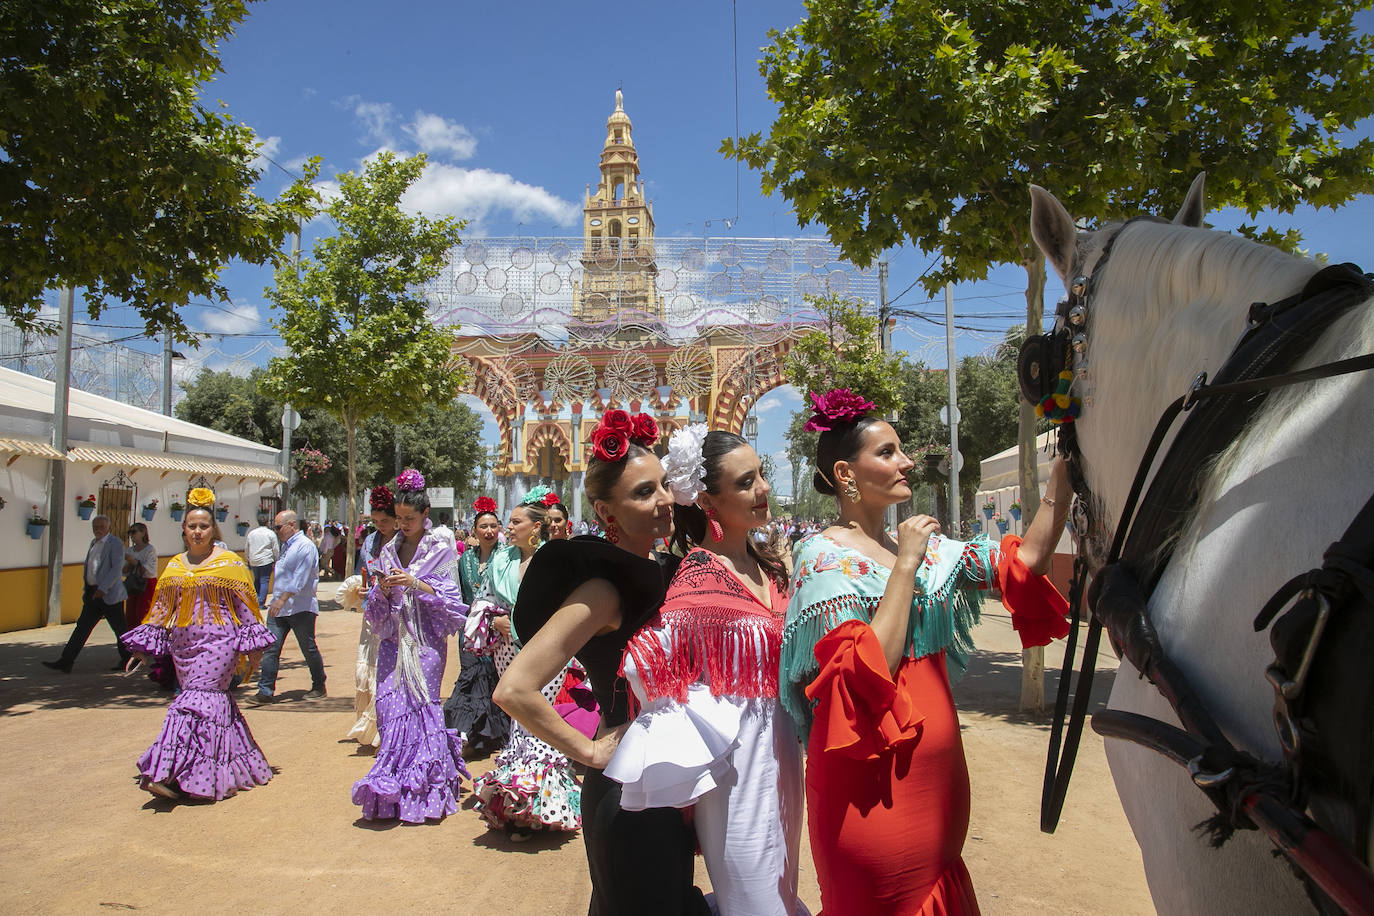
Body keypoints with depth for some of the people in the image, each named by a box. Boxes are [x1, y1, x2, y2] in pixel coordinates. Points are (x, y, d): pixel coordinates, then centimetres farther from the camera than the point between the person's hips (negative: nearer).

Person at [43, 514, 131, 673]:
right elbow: (89, 568, 22)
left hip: (109, 594, -7)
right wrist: (86, 589, 16)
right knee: (82, 626, 4)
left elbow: (117, 569, -18)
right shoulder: (94, 542, 15)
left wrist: (103, 588, -24)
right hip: (93, 593, 7)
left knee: (120, 629, 2)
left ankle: (127, 660, 15)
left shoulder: (116, 544, -10)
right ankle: (66, 662, 3)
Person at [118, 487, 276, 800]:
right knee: (213, 702, 8)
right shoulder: (175, 566, 13)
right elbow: (161, 608, 17)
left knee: (197, 698, -12)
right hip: (184, 643, 5)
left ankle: (167, 771, -15)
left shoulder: (229, 562, 0)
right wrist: (145, 646, 12)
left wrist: (252, 646, -3)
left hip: (218, 641, -5)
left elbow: (246, 606, 0)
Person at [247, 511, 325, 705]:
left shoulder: (304, 546, -13)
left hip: (300, 608, -8)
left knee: (309, 649, 5)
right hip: (278, 607, 8)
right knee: (270, 648, 0)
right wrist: (277, 600, 20)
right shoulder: (286, 545, 16)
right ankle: (265, 691, 1)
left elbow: (299, 578, -22)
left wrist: (282, 599, -28)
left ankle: (318, 686, 20)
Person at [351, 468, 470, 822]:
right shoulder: (389, 551, 12)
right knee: (390, 707, 0)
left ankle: (418, 789, 4)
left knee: (418, 705, -7)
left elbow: (450, 600, -5)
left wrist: (416, 584, -17)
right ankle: (392, 791, 12)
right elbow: (377, 608, 14)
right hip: (394, 639, 4)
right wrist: (381, 590, -8)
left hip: (425, 641, -4)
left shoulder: (440, 551, -1)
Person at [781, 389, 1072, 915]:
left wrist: (1064, 474, -3)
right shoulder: (823, 555, -14)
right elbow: (866, 672, -24)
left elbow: (1023, 560, 6)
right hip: (870, 778, -7)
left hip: (936, 770, 7)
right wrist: (906, 564, -20)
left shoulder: (922, 546, 7)